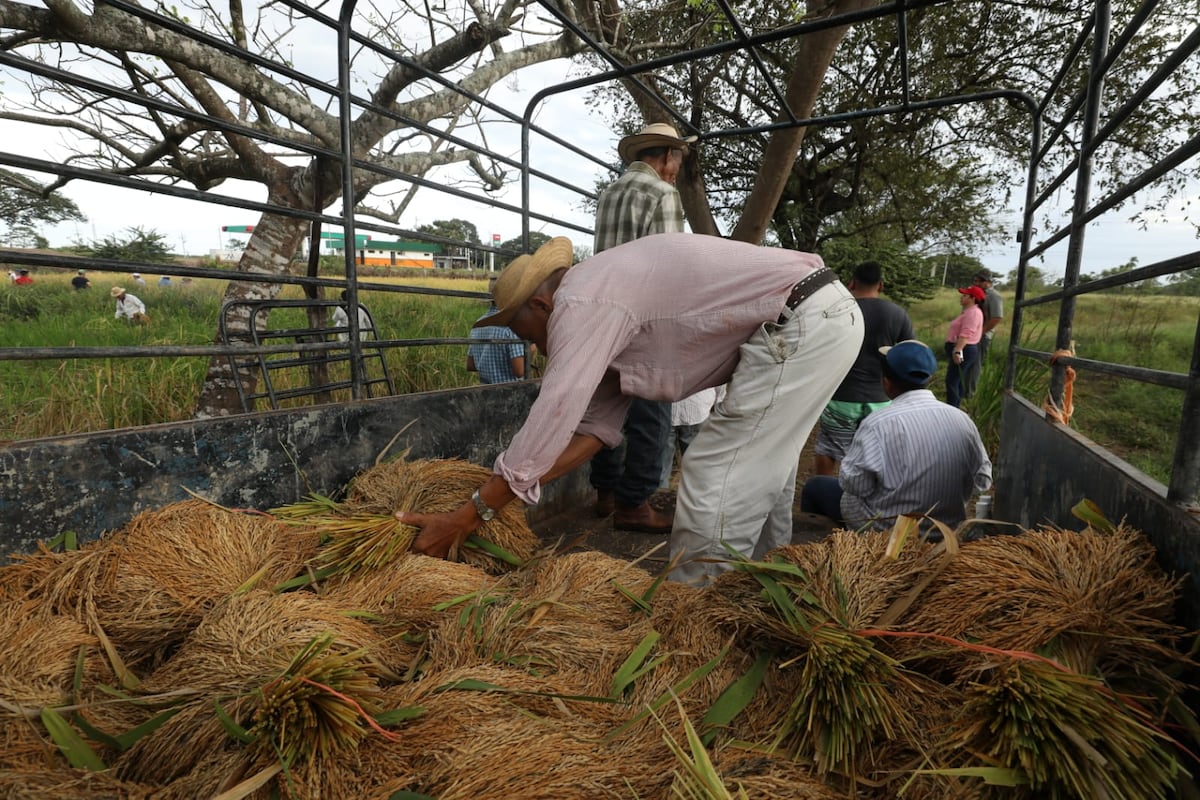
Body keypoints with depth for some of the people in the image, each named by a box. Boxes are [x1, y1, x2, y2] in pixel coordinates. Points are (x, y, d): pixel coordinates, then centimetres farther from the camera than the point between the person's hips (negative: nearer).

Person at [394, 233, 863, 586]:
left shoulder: (581, 302, -14)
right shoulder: (608, 307, 15)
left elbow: (551, 421, -18)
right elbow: (593, 428, 11)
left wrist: (466, 517, -11)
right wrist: (504, 488, 7)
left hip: (802, 323, -11)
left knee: (715, 478, -8)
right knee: (760, 472, 19)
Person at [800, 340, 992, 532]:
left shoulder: (877, 424, -25)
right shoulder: (963, 420, -10)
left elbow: (853, 484, -22)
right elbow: (982, 480, -1)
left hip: (883, 529, -5)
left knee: (814, 485, 16)